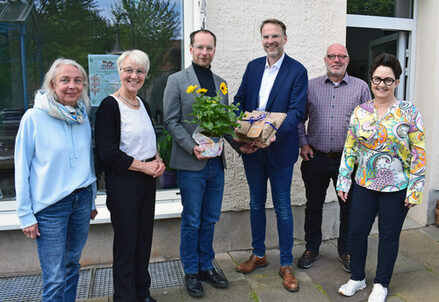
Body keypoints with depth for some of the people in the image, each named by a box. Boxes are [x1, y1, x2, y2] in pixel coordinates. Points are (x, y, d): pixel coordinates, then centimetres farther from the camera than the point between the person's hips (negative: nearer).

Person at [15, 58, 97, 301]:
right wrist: (26, 215, -7)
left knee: (73, 265, 16)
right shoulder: (34, 118, -10)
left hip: (82, 200, 5)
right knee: (55, 279, 0)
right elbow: (22, 169, -7)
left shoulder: (83, 118, 5)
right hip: (50, 206, -4)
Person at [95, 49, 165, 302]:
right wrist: (144, 166, -14)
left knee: (144, 237, 16)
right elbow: (107, 152, -17)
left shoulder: (143, 105, 11)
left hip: (148, 180, 7)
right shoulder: (110, 106, -12)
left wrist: (158, 161, 1)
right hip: (123, 182, -7)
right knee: (126, 241, 4)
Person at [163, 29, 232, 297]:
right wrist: (192, 147, -19)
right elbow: (171, 121, -8)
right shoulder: (177, 80, -2)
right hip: (191, 164, -5)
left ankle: (207, 266, 31)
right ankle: (191, 271, 24)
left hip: (216, 163, 5)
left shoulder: (221, 82, 13)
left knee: (210, 219, 14)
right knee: (192, 222, 6)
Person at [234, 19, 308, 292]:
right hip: (251, 148, 5)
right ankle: (258, 255, 35)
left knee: (283, 208, 7)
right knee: (256, 203, 16)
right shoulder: (253, 67, 7)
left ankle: (286, 264, 24)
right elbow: (239, 103, 5)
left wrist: (272, 135, -28)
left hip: (280, 149, -4)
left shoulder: (297, 71, -7)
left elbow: (297, 112, -14)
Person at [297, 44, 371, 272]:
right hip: (316, 158, 1)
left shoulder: (361, 87, 4)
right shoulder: (311, 86, 5)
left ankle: (345, 251, 29)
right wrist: (303, 143, -3)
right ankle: (311, 248, 29)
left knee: (348, 207, 10)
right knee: (313, 206, 11)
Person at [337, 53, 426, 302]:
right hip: (364, 185, 3)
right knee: (356, 232, 8)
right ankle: (357, 278, 31)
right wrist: (344, 181, 3)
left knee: (389, 236, 11)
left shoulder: (409, 112, -7)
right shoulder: (360, 111, 2)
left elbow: (419, 153, -7)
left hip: (397, 188, -2)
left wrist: (415, 188, -9)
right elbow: (350, 148, 5)